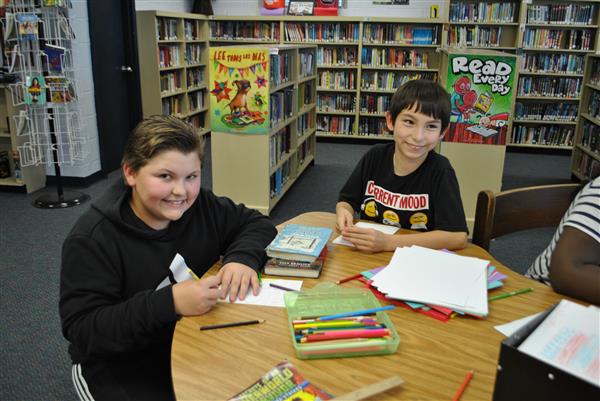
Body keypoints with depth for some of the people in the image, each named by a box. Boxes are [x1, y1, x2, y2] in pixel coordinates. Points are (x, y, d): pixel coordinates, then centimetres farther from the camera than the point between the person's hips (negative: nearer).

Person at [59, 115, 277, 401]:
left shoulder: (200, 206, -5)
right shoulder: (92, 239, -19)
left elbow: (256, 223, 4)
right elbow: (82, 330, -22)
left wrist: (242, 257, -19)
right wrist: (169, 302, -34)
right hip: (119, 368, -4)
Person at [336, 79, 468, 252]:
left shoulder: (440, 171, -14)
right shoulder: (375, 157, -3)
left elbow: (458, 236, -22)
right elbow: (347, 201, 9)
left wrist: (387, 242, -28)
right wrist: (343, 212, -15)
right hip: (365, 256, 4)